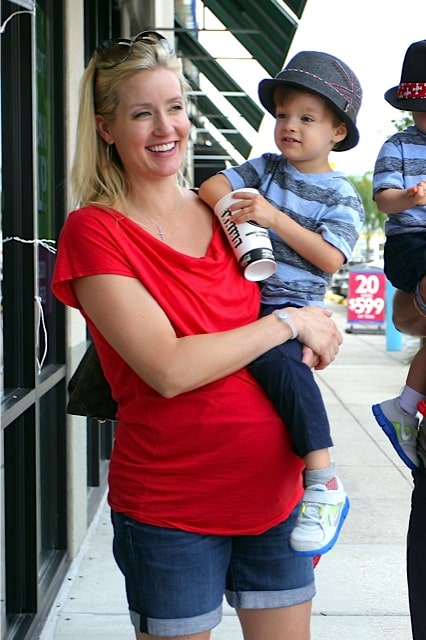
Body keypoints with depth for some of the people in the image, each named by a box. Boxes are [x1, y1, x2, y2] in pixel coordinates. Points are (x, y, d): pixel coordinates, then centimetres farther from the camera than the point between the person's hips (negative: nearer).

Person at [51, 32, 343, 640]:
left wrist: (313, 333, -1)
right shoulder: (93, 231, -10)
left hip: (274, 491, 5)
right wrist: (288, 324, -13)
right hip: (168, 506, -5)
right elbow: (168, 369, -20)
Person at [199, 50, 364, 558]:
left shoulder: (342, 197, 3)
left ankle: (323, 484, -36)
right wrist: (234, 209, -16)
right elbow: (211, 186, 5)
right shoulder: (267, 168, 14)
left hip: (293, 305, -6)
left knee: (274, 356, -36)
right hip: (241, 298, 6)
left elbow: (330, 258, -10)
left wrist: (274, 217, -16)